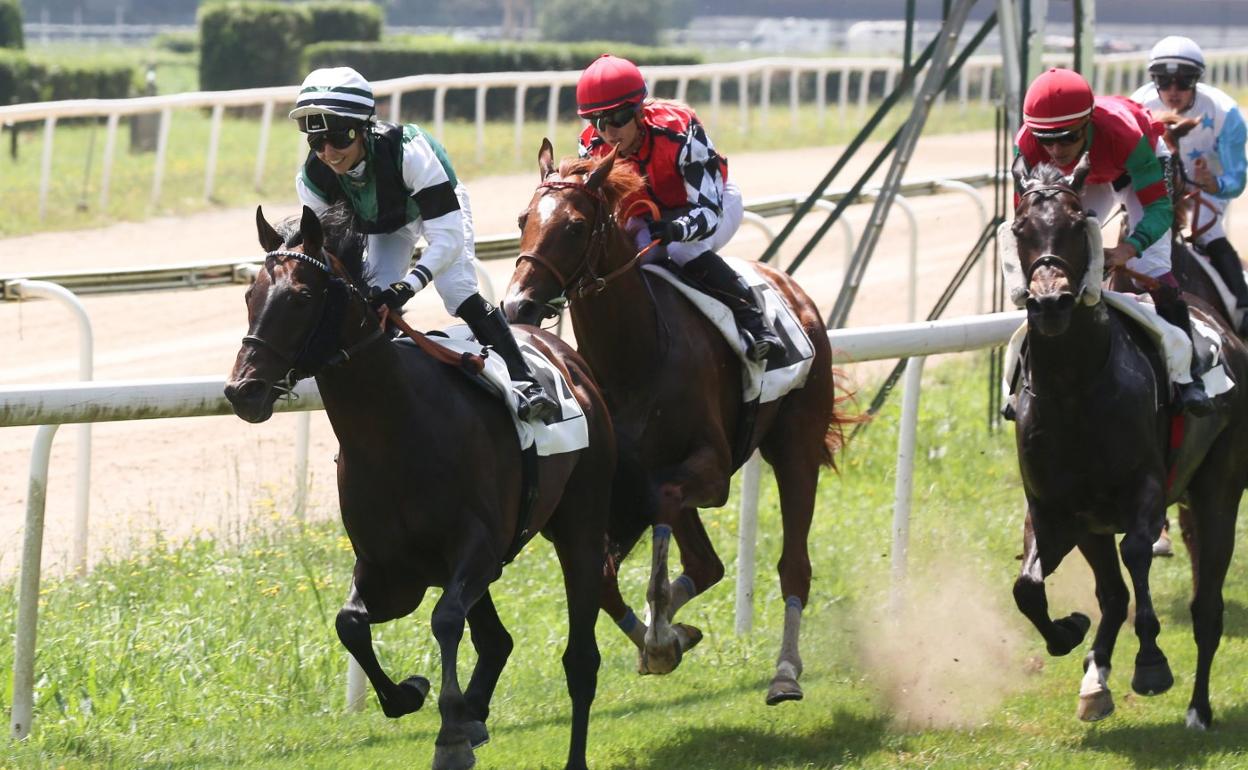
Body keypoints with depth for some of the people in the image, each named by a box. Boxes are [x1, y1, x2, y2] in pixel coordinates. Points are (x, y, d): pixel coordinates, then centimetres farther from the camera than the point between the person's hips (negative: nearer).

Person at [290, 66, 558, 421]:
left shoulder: (407, 150, -46)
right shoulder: (313, 179, -31)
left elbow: (449, 236, -46)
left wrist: (407, 286, -58)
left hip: (440, 202, -4)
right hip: (383, 226, 4)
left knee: (459, 291, -21)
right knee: (377, 303, -12)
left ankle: (525, 385, -20)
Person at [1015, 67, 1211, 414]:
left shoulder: (1124, 133, -45)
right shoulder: (1028, 145, -35)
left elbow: (1160, 205, -43)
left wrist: (1127, 250, -60)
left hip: (1141, 164, -4)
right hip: (1086, 178, 4)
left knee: (1152, 266, -18)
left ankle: (1189, 375, -11)